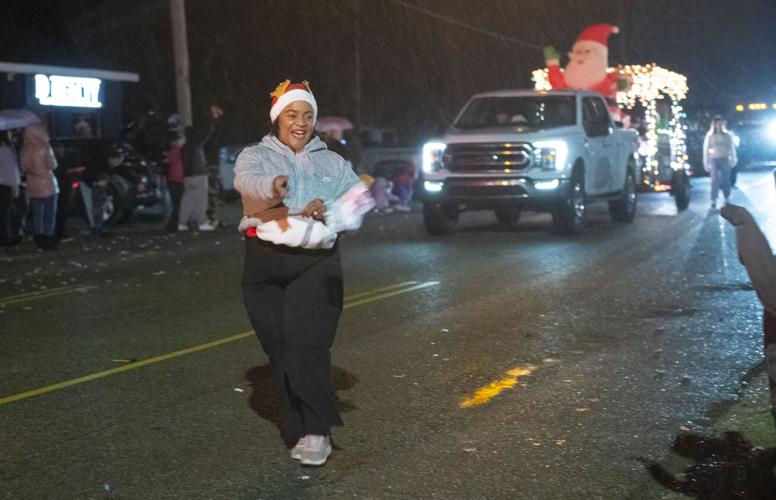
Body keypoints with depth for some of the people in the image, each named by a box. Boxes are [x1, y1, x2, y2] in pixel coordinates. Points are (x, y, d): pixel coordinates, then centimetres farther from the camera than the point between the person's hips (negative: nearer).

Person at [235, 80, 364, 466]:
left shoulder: (332, 163, 17)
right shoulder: (254, 156, 10)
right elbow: (247, 181, -15)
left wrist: (329, 210, -20)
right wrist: (272, 187, -39)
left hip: (316, 261, -1)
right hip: (265, 264, 1)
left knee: (306, 345, -15)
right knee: (280, 351, 3)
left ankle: (315, 431, -12)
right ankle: (299, 430, 14)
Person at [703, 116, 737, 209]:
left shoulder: (727, 135, 4)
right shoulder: (710, 135, 1)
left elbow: (732, 148, 6)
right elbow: (706, 149, 3)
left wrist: (733, 160, 0)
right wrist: (706, 163, 0)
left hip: (725, 159, 1)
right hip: (714, 160, -1)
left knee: (726, 180, 3)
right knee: (715, 180, -6)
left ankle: (727, 199, 15)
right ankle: (713, 201, -6)